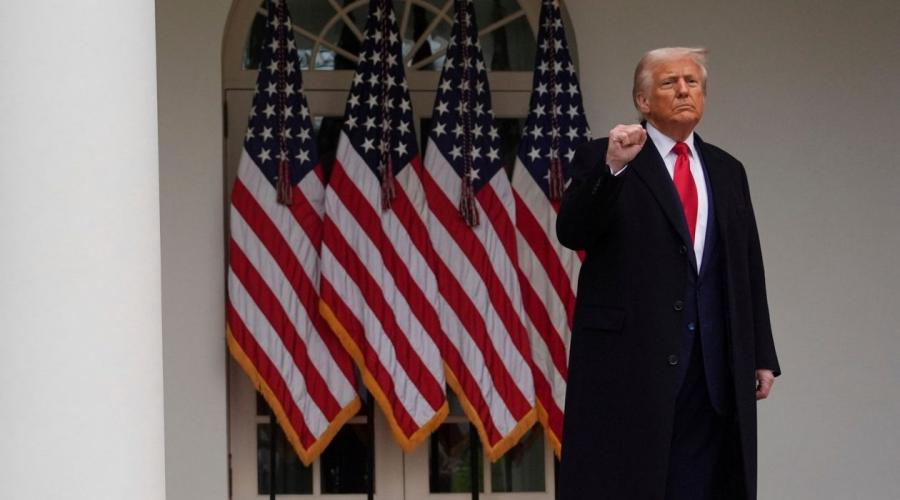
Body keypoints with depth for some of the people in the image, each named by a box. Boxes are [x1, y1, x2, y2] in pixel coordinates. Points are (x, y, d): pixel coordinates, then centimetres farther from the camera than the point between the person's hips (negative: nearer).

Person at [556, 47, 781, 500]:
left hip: (715, 361, 5)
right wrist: (612, 167, -26)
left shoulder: (727, 171, 17)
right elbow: (572, 233, -13)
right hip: (629, 353, -4)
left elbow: (749, 268, 16)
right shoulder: (601, 159, 2)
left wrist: (762, 355, 11)